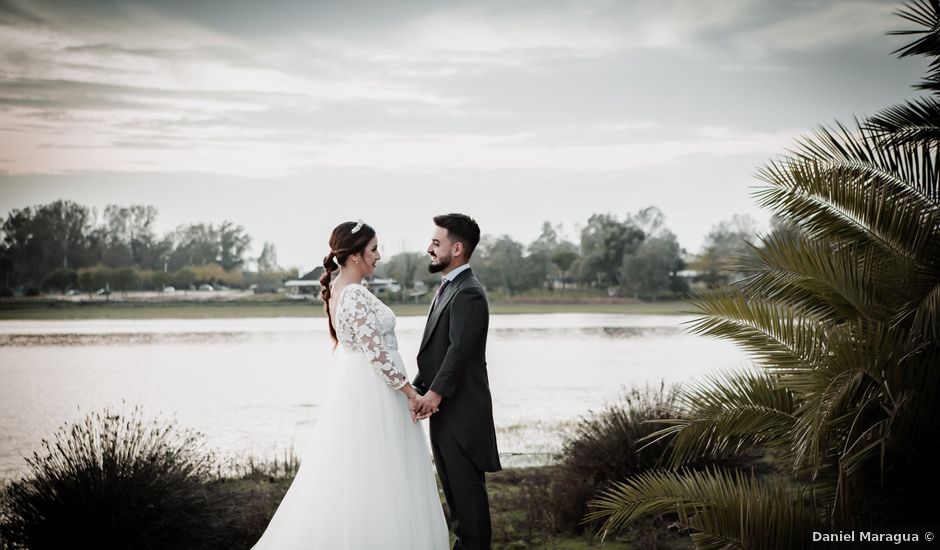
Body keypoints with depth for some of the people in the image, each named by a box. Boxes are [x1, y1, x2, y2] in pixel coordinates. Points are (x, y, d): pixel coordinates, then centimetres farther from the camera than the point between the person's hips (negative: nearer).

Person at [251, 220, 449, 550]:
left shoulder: (336, 289, 9)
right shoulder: (356, 295, -21)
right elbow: (375, 350, -22)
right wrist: (409, 391, -16)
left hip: (352, 386, 10)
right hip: (372, 391, -10)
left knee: (350, 475, 14)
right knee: (373, 478, -2)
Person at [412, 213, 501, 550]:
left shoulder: (468, 294, -15)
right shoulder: (448, 288, 16)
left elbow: (459, 349, -24)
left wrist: (435, 393, -29)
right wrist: (418, 389, 14)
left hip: (461, 411, -10)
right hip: (444, 409, 10)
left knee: (467, 488, -3)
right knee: (454, 488, 16)